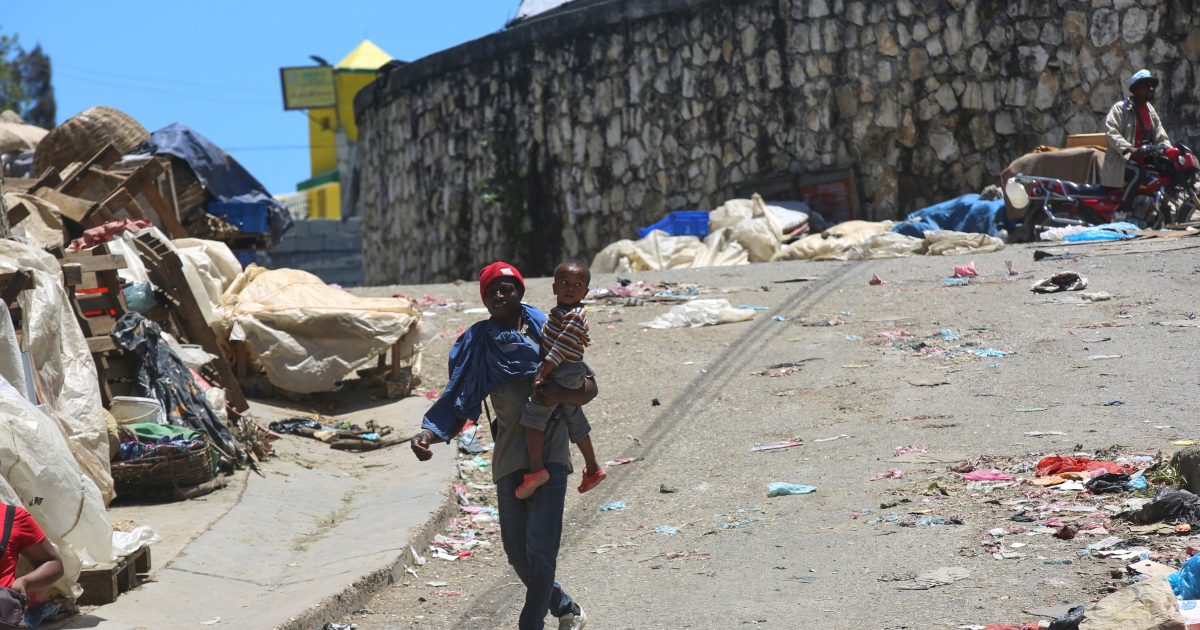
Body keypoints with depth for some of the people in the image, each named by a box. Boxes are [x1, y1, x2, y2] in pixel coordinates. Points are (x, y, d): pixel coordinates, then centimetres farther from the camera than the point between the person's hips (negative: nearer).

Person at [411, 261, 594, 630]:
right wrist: (427, 434, -14)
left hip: (549, 453, -3)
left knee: (541, 547, -12)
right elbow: (457, 400, 4)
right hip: (509, 458, 3)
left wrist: (561, 394, -20)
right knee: (517, 551, 10)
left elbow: (589, 387, 2)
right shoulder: (477, 344, 9)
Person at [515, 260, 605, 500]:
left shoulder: (574, 317, -19)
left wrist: (542, 374, -25)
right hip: (572, 373, 11)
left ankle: (536, 469, -21)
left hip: (562, 373, -11)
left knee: (533, 413, -14)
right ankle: (592, 468, 37)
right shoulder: (561, 311, 11)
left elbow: (561, 348, -24)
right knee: (573, 418, 23)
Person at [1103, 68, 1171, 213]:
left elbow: (1160, 136, 16)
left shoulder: (1150, 110, 18)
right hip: (1121, 161, -8)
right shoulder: (1120, 108, -7)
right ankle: (1123, 210, -27)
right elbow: (1111, 132, -19)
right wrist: (1128, 148, -34)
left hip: (1144, 160, 8)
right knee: (1137, 173, -36)